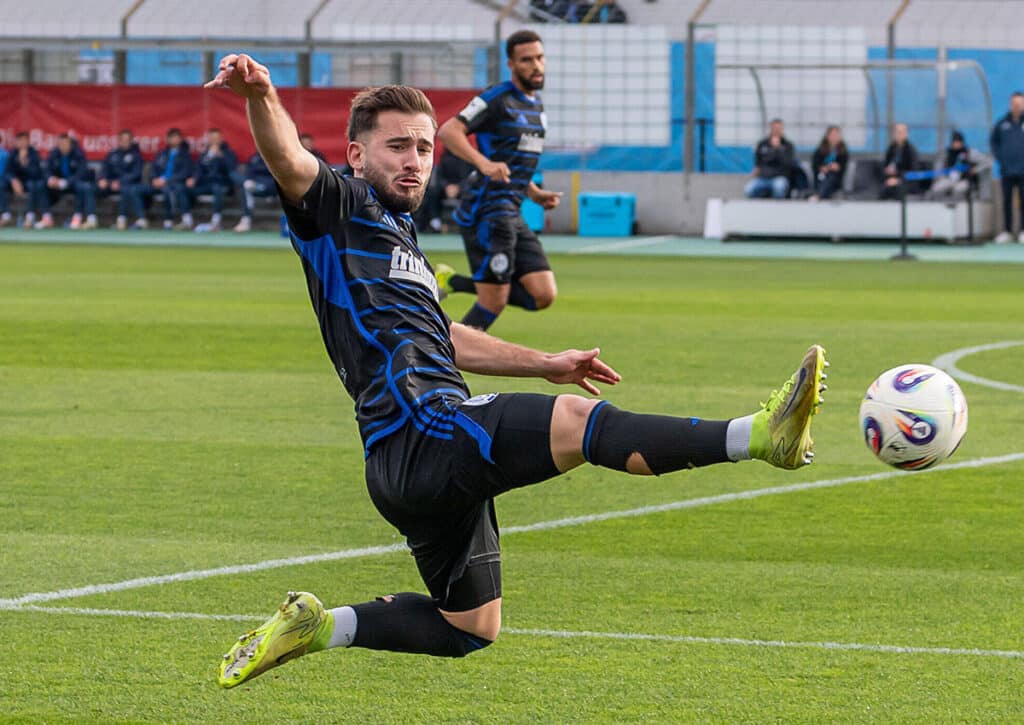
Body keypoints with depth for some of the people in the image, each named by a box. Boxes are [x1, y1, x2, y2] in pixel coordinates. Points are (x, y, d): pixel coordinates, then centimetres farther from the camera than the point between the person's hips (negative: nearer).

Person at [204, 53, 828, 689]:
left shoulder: (399, 235, 26)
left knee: (470, 630, 20)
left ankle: (316, 627, 22)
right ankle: (757, 435, -41)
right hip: (418, 435, -10)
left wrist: (546, 365, 38)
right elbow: (290, 164, -22)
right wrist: (262, 97, -43)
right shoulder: (345, 209, 0)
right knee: (575, 420, -28)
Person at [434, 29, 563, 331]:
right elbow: (448, 131, -21)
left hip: (512, 215, 8)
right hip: (486, 213, -8)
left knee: (543, 295, -3)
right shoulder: (497, 99, -9)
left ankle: (453, 282, 11)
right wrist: (484, 163, -34)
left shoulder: (536, 105, 17)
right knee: (493, 304, -10)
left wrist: (535, 194, 17)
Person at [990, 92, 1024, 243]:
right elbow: (993, 140, 19)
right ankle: (1006, 231, 11)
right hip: (1006, 171, 2)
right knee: (1006, 201, 6)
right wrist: (999, 156, 8)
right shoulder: (1002, 123, 5)